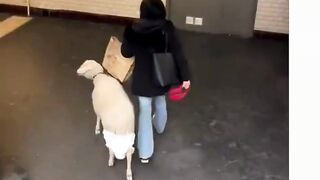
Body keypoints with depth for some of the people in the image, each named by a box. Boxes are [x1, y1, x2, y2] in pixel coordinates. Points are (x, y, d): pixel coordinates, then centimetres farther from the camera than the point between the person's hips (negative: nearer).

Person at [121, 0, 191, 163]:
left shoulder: (134, 30, -17)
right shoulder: (167, 28, -16)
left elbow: (126, 53, -5)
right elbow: (177, 54, -16)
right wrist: (185, 77, -10)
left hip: (142, 79, -2)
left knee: (145, 111, 10)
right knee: (160, 103, 30)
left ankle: (145, 153, 13)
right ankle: (159, 127, 60)